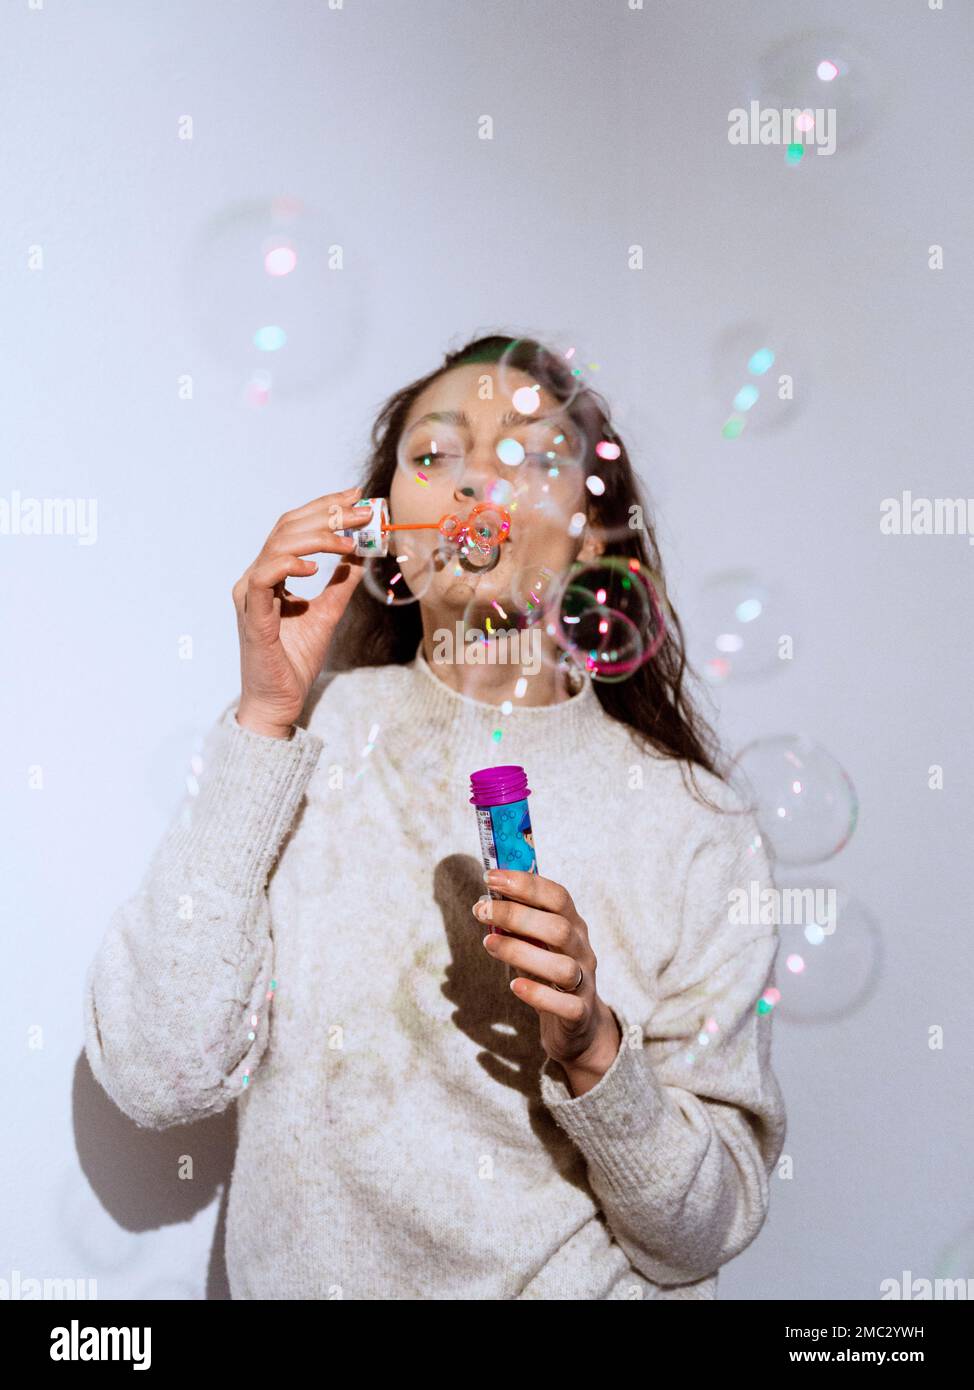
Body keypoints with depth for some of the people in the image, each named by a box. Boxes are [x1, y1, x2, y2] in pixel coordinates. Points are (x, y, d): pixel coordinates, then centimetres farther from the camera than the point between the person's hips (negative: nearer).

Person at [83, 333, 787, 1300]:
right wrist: (264, 719, -14)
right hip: (302, 1276, 1)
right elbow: (155, 1078, -12)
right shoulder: (312, 738, -2)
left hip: (578, 1284, -1)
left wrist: (594, 1050, -20)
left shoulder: (693, 827, -6)